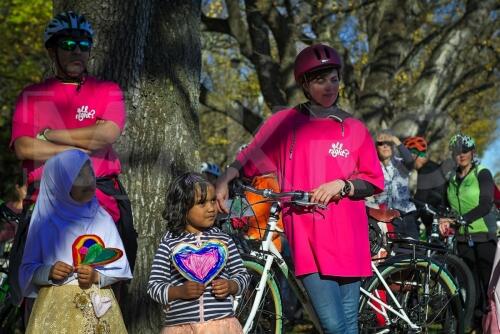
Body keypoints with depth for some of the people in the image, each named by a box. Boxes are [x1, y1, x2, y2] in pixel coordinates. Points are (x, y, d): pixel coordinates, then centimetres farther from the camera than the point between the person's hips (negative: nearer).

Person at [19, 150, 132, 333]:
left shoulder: (102, 218, 0)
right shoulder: (45, 221, -4)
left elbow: (120, 266, 2)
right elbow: (27, 269, 1)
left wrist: (97, 277, -15)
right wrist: (48, 272, -17)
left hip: (98, 306, 2)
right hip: (56, 307, -1)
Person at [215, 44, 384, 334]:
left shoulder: (354, 129, 9)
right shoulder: (285, 123, 7)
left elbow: (374, 181, 9)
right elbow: (250, 158, 6)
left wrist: (341, 185, -7)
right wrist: (224, 180, -10)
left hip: (347, 236, 2)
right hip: (308, 235, -2)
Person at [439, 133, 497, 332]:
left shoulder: (482, 174, -5)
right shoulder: (452, 179, 12)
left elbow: (485, 206, -16)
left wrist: (460, 219, -23)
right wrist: (445, 221, -7)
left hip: (484, 236, -5)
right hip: (463, 238, 5)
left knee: (489, 282, -6)